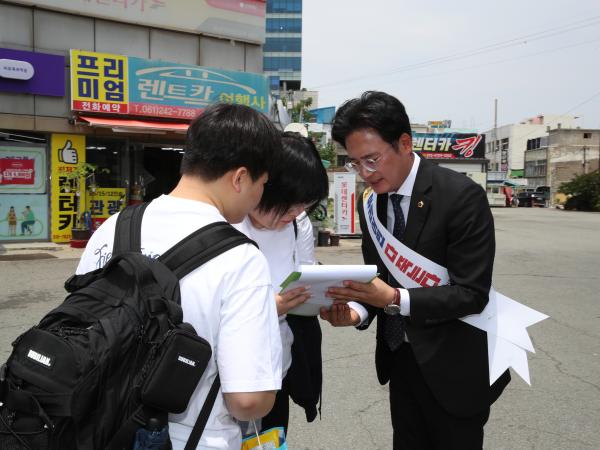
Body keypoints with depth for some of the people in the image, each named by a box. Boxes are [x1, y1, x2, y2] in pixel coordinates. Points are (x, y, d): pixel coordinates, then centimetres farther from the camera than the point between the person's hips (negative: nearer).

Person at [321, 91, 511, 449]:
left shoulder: (462, 196, -19)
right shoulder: (371, 204, 1)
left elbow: (473, 293, -21)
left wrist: (395, 299, -30)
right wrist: (359, 310, -13)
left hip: (453, 366, -5)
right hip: (400, 358, 6)